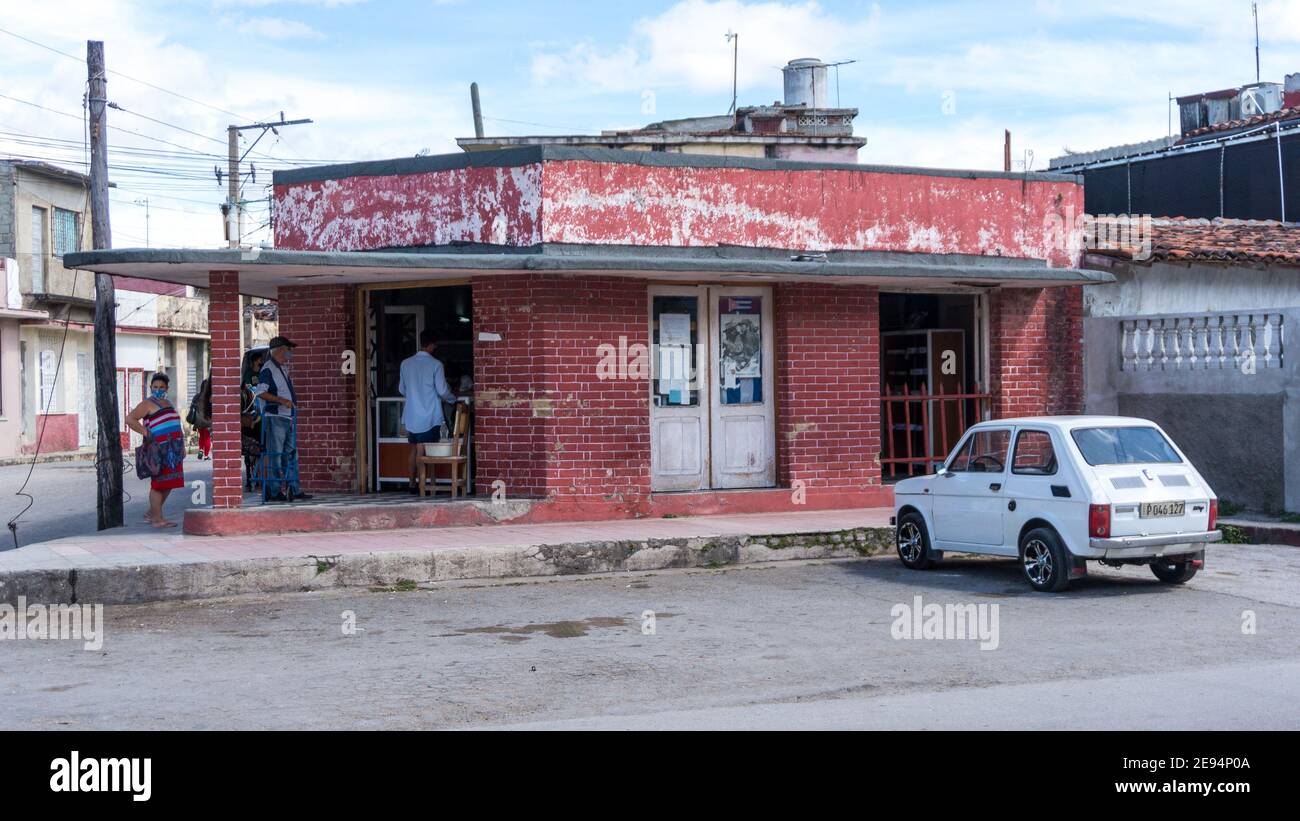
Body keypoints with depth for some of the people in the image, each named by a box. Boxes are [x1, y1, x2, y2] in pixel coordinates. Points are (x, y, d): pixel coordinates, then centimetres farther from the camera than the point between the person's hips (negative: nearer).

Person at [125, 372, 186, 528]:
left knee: (169, 484, 10)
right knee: (158, 484, -7)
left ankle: (151, 514, 22)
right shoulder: (148, 404, -4)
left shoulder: (168, 404, 21)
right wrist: (145, 432, -18)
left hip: (172, 450, 9)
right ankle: (157, 519, -3)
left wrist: (181, 445, 22)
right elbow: (130, 419, -12)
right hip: (158, 449, -9)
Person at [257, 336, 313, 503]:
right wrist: (282, 401, -23)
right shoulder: (268, 369, -10)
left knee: (291, 455, 10)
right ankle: (273, 492, -2)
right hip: (275, 417, -9)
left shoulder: (283, 368, 18)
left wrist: (293, 401, 18)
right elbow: (261, 393, -20)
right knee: (275, 456, -6)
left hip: (288, 417, 9)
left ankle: (293, 490, 14)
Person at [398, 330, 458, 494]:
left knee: (414, 449, 13)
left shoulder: (406, 363, 3)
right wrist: (453, 398, 12)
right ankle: (423, 485, 0)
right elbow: (442, 391, -9)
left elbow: (402, 389, 12)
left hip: (411, 416, 5)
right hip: (429, 417, -5)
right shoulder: (435, 365, -11)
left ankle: (412, 484, 16)